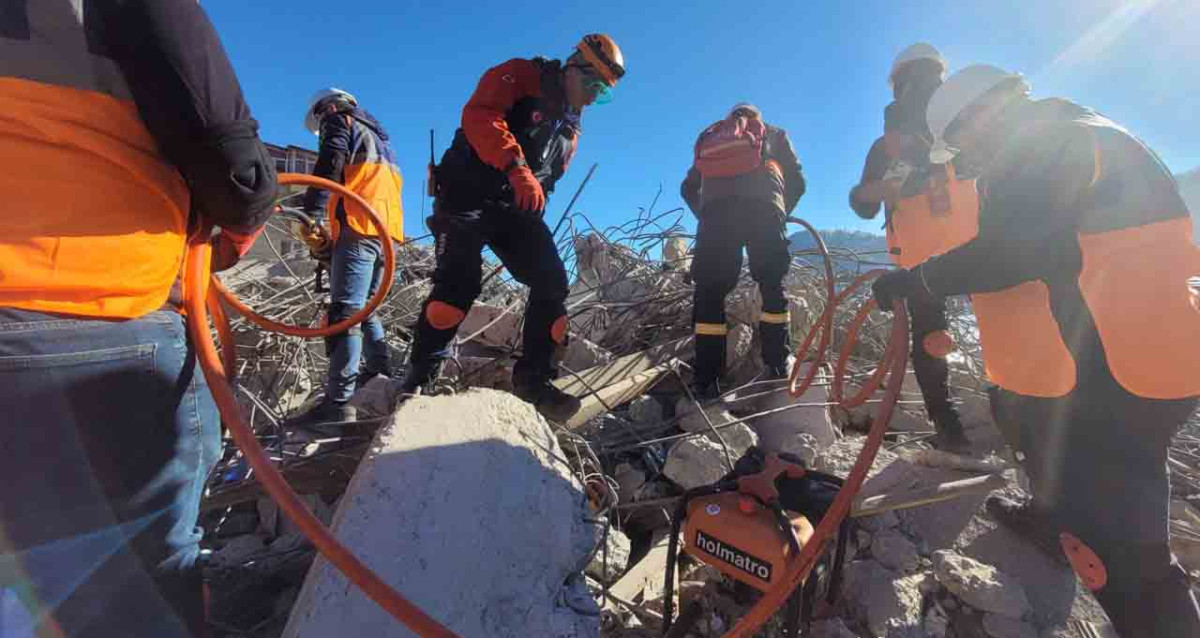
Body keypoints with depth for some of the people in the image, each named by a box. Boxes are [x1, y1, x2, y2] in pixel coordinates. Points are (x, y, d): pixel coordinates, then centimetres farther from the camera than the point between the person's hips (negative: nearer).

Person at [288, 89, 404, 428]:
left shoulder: (338, 121, 11)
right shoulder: (374, 133, 35)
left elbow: (328, 167, -9)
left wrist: (311, 215, -20)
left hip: (359, 226, -8)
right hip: (387, 228, 9)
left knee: (345, 311, -15)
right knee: (364, 308, 17)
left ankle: (338, 402, -18)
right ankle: (380, 374, 21)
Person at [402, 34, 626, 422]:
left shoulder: (571, 127, 22)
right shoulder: (522, 76, 0)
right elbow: (479, 114, -18)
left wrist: (534, 216, 18)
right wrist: (517, 166, -33)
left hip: (516, 208, 6)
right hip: (469, 194, -6)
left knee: (552, 284, -9)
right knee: (458, 285, -19)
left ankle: (533, 378, 1)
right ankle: (419, 379, -1)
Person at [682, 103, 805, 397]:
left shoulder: (710, 135, 38)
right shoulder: (774, 133, 34)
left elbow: (688, 188, 28)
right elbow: (797, 181, 25)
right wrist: (782, 214, 38)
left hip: (714, 208, 1)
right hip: (762, 205, 0)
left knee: (709, 293, 0)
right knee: (772, 287, 10)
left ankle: (705, 383, -5)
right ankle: (777, 369, 5)